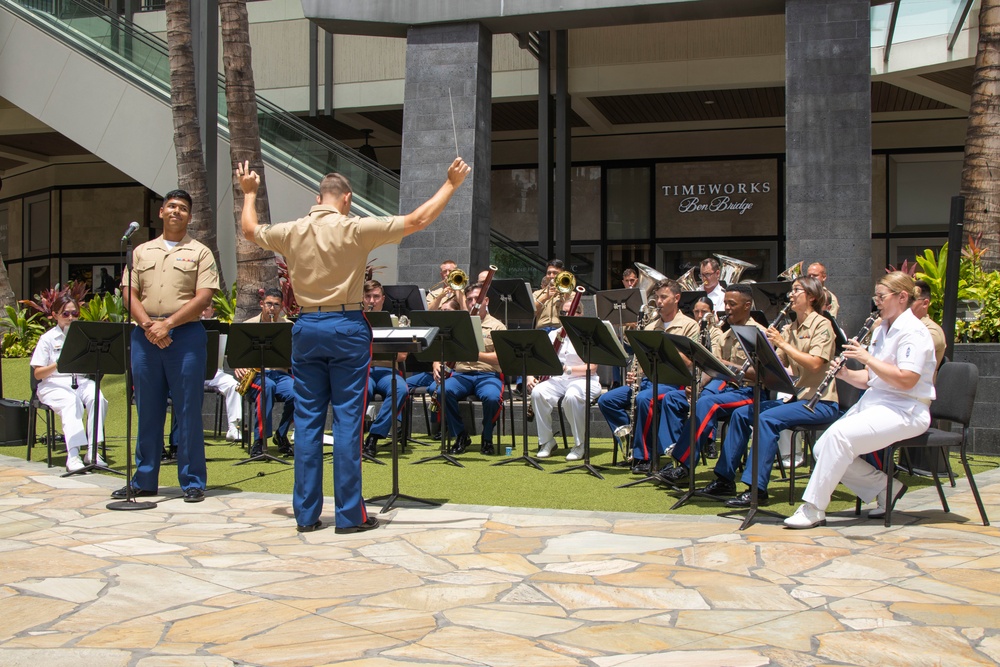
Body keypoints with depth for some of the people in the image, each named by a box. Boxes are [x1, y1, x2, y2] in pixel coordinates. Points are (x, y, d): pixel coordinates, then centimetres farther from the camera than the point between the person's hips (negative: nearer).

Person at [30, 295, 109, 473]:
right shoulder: (47, 339, 4)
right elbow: (38, 374, -1)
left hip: (81, 381, 3)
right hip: (54, 385, -3)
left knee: (97, 398, -29)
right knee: (72, 403, -35)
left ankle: (92, 451, -29)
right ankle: (73, 456, -46)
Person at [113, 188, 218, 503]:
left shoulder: (199, 253, 5)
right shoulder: (141, 252, 16)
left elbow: (204, 298, -5)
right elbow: (129, 293, 8)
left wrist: (168, 324, -13)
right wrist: (149, 325, -9)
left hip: (186, 335, -3)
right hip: (145, 336, 4)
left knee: (188, 411, -1)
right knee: (147, 411, 9)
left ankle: (192, 482, 6)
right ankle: (144, 481, 17)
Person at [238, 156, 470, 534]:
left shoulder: (292, 232, 3)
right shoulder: (355, 230, -9)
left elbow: (249, 230, 23)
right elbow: (416, 221, -8)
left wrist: (249, 193, 40)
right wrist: (451, 185, 2)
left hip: (306, 328, 4)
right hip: (346, 327, -4)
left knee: (307, 420, 8)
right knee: (348, 420, 0)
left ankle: (306, 514, 13)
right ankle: (349, 514, 3)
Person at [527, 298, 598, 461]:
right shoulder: (554, 335, 16)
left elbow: (592, 368, -10)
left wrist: (568, 369, -24)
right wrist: (531, 376, -6)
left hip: (583, 380, -4)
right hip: (557, 380, 4)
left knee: (571, 396, -38)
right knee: (538, 393, -28)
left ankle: (580, 445, -20)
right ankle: (546, 441, -12)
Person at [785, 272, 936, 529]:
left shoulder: (913, 332, -10)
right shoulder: (880, 330, 17)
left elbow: (906, 380, -23)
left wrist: (867, 358, -21)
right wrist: (846, 374, -2)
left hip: (904, 411, -9)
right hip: (874, 402, 9)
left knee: (839, 436, -30)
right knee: (823, 449, -7)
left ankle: (813, 509, -24)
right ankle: (885, 487, 5)